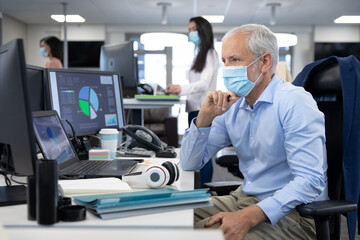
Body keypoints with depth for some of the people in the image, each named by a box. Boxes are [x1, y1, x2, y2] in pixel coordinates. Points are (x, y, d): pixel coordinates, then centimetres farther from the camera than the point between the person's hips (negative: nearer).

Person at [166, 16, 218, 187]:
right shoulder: (199, 55, 19)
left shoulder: (210, 54, -6)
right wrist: (177, 90, 9)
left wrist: (182, 89, -35)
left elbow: (204, 83, -20)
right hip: (195, 109, 9)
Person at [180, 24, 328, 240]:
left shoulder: (295, 102, -16)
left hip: (290, 212, -6)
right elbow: (190, 164, 5)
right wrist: (205, 116, -11)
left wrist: (248, 217, -33)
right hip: (244, 198, 6)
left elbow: (310, 182, -24)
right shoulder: (232, 105, 5)